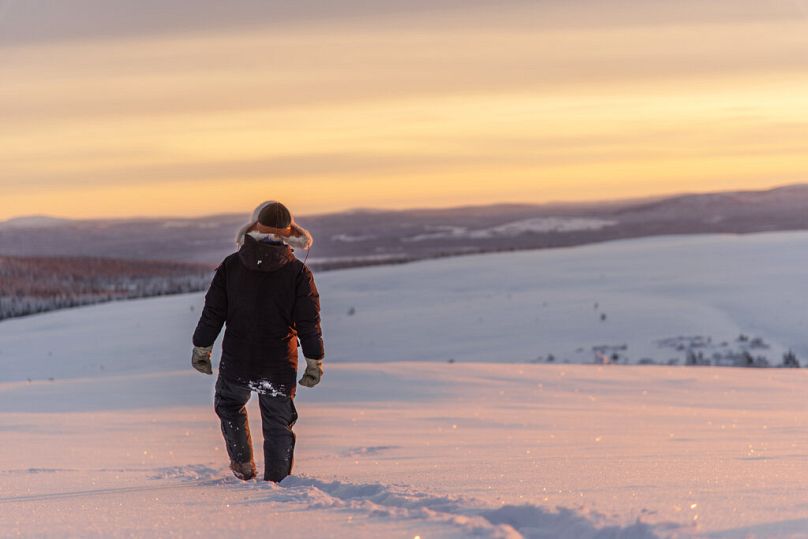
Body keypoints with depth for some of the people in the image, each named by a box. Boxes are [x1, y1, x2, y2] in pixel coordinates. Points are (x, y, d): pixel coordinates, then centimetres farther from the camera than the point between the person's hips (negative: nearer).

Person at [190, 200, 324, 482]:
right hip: (279, 365, -1)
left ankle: (243, 463, 24)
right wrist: (315, 363, 2)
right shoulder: (298, 273, -7)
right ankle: (275, 480, 5)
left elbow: (212, 312, 1)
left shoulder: (231, 265, -3)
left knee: (229, 406, 27)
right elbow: (309, 322, -6)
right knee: (278, 426, 10)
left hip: (236, 363, 1)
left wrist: (201, 349, 12)